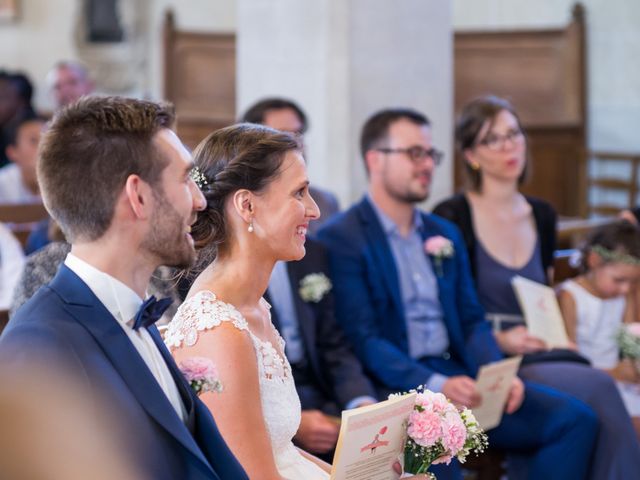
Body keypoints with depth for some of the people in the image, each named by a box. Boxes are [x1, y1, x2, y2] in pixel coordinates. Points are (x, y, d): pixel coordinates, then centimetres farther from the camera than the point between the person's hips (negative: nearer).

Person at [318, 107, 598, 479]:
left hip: (457, 376, 7)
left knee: (576, 418, -11)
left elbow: (472, 321, 17)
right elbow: (362, 339, -12)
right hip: (395, 385, -7)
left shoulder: (445, 234, 20)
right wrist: (435, 386, -24)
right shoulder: (340, 239, -4)